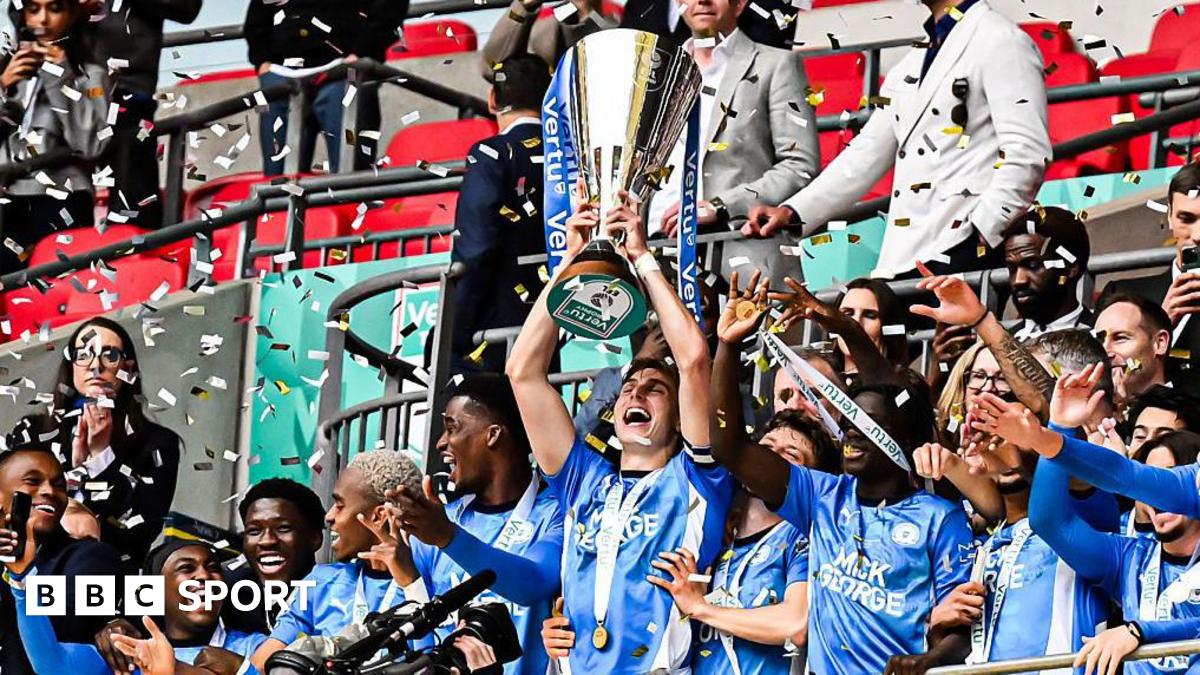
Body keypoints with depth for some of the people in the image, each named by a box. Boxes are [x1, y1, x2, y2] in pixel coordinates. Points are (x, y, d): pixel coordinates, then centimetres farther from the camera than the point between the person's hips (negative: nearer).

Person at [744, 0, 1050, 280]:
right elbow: (869, 153, 24)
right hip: (903, 262, 7)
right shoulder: (913, 62, 25)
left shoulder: (1001, 42, -1)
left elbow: (1026, 154, -11)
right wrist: (791, 212, 12)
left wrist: (980, 235, -20)